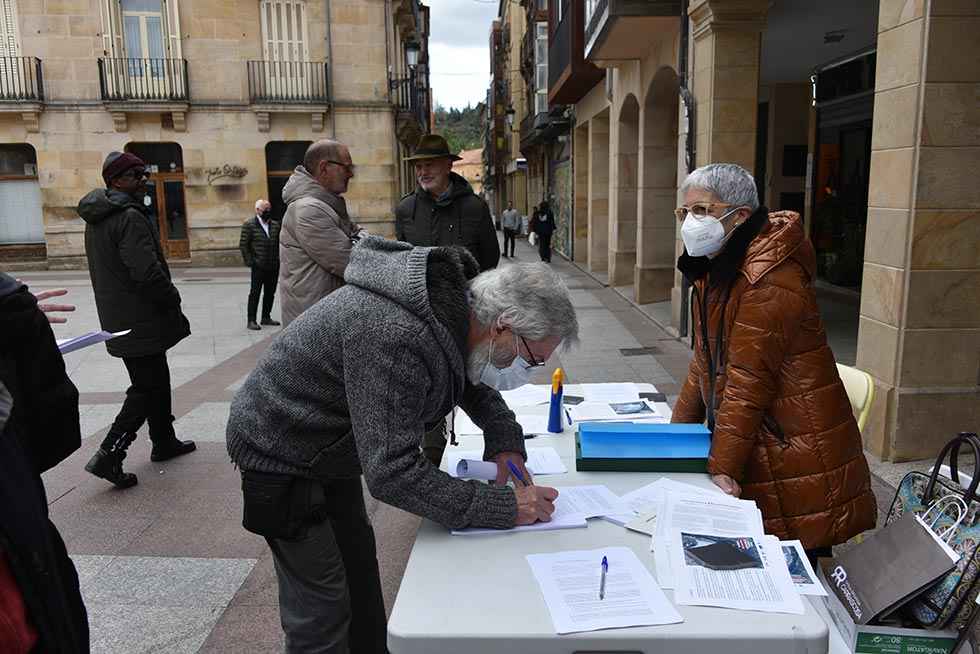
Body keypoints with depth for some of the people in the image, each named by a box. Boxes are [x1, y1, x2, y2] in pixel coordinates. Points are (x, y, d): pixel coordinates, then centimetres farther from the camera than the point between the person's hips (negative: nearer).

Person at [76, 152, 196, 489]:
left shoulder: (96, 218, 13)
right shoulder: (130, 217, -19)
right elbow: (147, 271, -27)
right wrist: (173, 300, -11)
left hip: (117, 318, 10)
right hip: (141, 320, -10)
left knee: (156, 378, 20)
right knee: (146, 388, -2)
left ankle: (164, 441, 32)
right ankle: (109, 455, -3)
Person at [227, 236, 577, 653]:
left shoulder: (455, 297, -11)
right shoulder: (394, 338, -38)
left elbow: (466, 377, 9)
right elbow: (391, 473, -35)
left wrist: (505, 438, -7)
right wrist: (502, 507, -31)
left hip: (329, 446, 9)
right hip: (282, 451, -9)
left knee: (358, 565, 22)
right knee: (322, 609, 0)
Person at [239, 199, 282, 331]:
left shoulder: (275, 225, 12)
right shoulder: (249, 224, -2)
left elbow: (280, 243, 16)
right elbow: (243, 245, -4)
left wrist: (279, 259, 7)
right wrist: (249, 262, -9)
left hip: (274, 266, 5)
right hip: (259, 266, -5)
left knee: (270, 293, 10)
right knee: (255, 293, 0)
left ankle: (266, 317, 22)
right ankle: (251, 320, 5)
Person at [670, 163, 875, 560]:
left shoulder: (771, 281, -20)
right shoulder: (715, 267, 10)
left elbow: (748, 381, -24)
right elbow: (706, 360, 14)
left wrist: (722, 468, -22)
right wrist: (678, 430, 12)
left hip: (796, 461, -8)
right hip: (756, 452, 8)